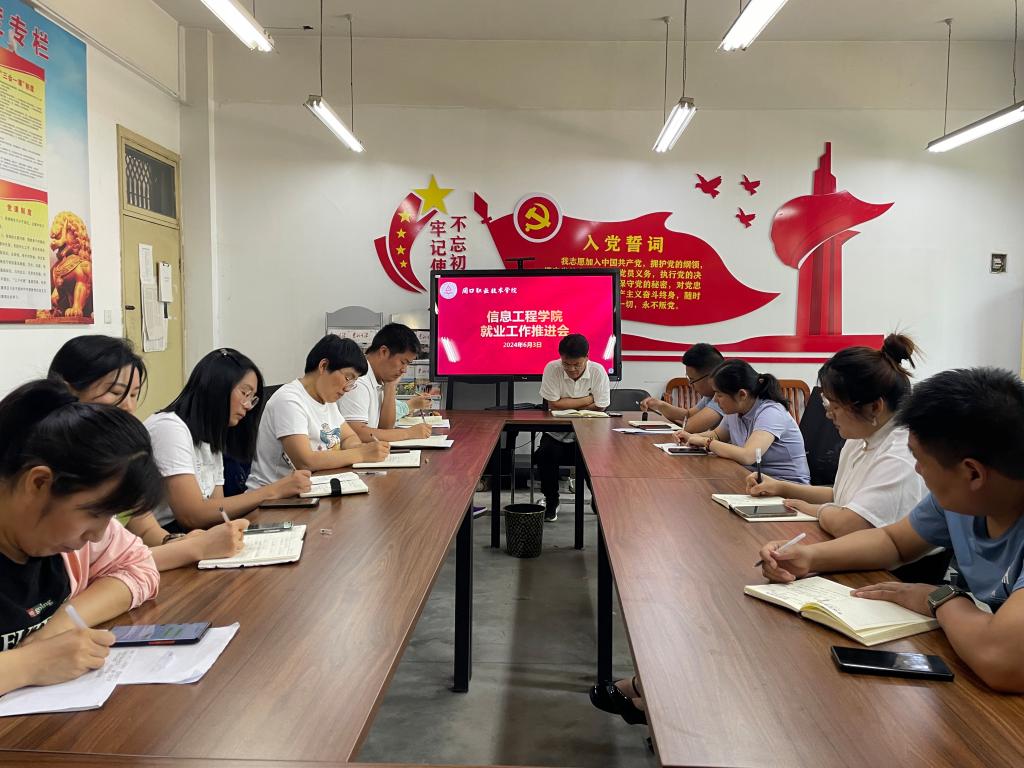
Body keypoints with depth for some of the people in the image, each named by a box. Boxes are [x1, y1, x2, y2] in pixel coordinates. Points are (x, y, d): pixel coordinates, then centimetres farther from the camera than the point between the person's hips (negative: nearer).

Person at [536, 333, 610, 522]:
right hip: (557, 433, 0)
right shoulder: (552, 369, -11)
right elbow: (553, 404, -16)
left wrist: (566, 405, -11)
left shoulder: (598, 371, -10)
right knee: (545, 455, -27)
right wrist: (587, 400, -12)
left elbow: (599, 407, -13)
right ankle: (551, 502, 0)